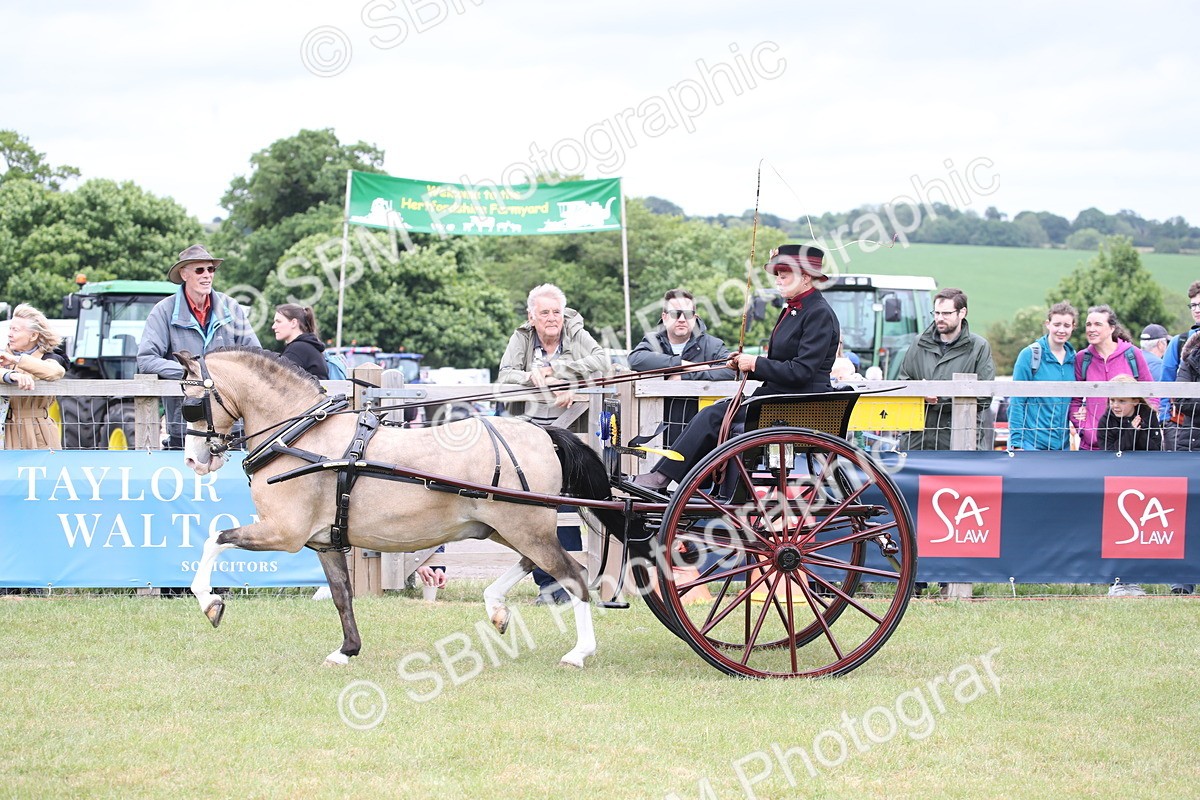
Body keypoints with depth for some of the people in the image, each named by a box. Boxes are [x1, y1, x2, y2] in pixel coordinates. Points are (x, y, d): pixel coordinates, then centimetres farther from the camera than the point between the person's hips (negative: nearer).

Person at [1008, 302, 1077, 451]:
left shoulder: (1073, 358, 11)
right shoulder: (1030, 355, -5)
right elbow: (1016, 402, -7)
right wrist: (1016, 442, -13)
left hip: (1062, 444, 5)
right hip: (1032, 443, -5)